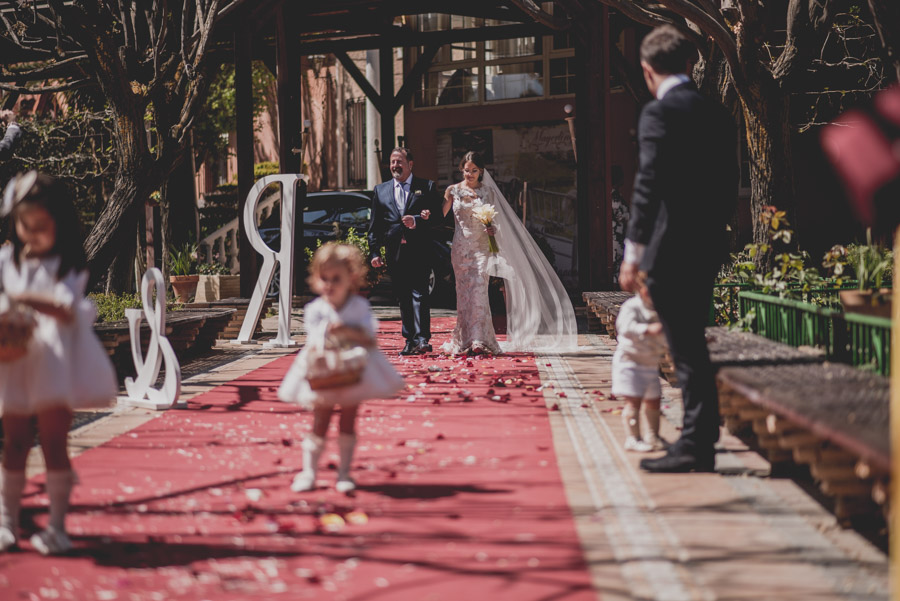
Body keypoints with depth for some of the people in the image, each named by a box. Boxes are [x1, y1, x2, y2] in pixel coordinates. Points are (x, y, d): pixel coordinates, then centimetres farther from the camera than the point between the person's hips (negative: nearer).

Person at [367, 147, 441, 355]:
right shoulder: (380, 190, 15)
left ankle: (422, 339, -17)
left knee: (419, 294, -12)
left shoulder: (427, 187, 7)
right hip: (395, 253, 4)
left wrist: (417, 221, -17)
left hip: (419, 251, -3)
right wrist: (374, 252, 4)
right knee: (403, 298, 6)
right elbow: (374, 226, 12)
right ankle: (410, 340, 11)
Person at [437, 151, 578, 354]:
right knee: (464, 292, 1)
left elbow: (493, 220, 11)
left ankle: (479, 340, -13)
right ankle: (464, 340, 8)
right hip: (461, 248, 1)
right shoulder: (453, 191, 5)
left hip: (482, 247, -1)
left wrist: (492, 229, -11)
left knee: (478, 290, -12)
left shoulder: (488, 191, 6)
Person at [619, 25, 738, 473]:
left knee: (686, 350, -5)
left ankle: (695, 446, -3)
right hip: (708, 249, 8)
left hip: (670, 248, -8)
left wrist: (632, 253, -15)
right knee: (692, 348, 16)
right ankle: (700, 441, 21)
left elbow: (649, 185, -17)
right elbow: (730, 188, 15)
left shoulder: (658, 113, -11)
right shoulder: (717, 114, 12)